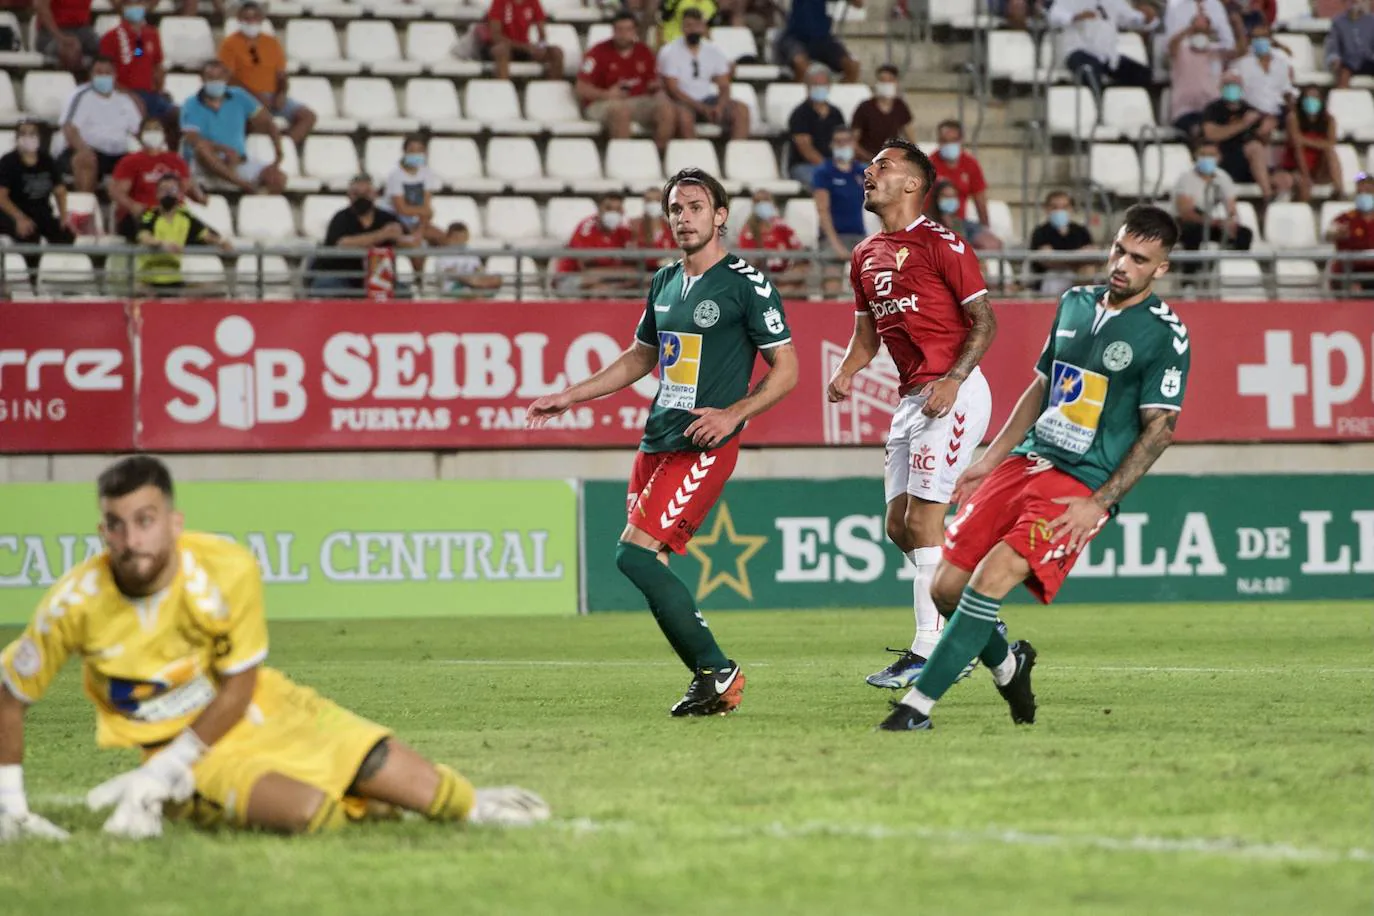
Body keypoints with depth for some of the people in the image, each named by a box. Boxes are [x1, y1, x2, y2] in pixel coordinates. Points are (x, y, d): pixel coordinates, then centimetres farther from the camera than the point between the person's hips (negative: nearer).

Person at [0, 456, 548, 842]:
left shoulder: (229, 571, -23)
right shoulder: (75, 605, -23)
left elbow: (236, 693, -14)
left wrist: (160, 776, -19)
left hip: (262, 709, 2)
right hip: (177, 742, -2)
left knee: (392, 772, -5)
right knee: (304, 811, -29)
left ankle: (472, 807, 27)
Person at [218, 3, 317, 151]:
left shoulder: (272, 43, 15)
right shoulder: (230, 44, 2)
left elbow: (281, 76, 15)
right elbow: (229, 79, -7)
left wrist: (282, 93, -7)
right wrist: (255, 95, -18)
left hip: (273, 97, 5)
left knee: (308, 116, -18)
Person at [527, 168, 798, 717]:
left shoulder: (746, 283, -6)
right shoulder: (664, 283, 15)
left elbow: (786, 368, -5)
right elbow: (641, 357, 28)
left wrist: (733, 414, -17)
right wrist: (569, 397, 25)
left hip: (704, 447, -8)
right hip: (657, 441, 8)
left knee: (636, 553, -18)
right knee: (641, 560, 2)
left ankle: (716, 672, -9)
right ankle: (714, 677, 9)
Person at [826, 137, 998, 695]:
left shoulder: (940, 244, -10)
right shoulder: (866, 257, 15)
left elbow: (984, 321, -10)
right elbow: (867, 332, 24)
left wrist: (953, 379, -22)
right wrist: (847, 372, 4)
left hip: (955, 393, -9)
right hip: (911, 398, 9)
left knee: (922, 520, -12)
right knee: (899, 526, 7)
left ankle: (929, 650, -8)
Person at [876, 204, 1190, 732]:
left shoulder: (1165, 334, -7)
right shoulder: (1075, 303, 13)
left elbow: (1159, 429, -10)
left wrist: (1099, 503, -15)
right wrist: (990, 458, 17)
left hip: (1081, 487, -7)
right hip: (1024, 464, 7)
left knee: (991, 581, -23)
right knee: (947, 589, 0)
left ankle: (917, 706, -19)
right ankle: (1007, 665, 30)